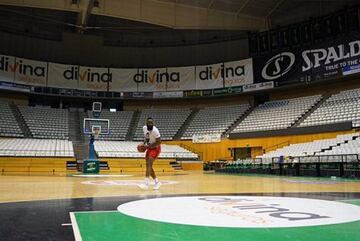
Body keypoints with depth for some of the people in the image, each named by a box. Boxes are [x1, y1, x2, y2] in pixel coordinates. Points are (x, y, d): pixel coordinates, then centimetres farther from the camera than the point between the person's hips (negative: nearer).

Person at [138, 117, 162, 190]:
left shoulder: (155, 130, -24)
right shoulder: (144, 128, -3)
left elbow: (159, 142, -22)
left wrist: (148, 146, -26)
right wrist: (144, 143, -2)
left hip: (155, 148, -8)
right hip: (149, 148, 8)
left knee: (149, 164, -21)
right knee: (148, 166, 8)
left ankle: (146, 184, -26)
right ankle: (157, 182, 20)